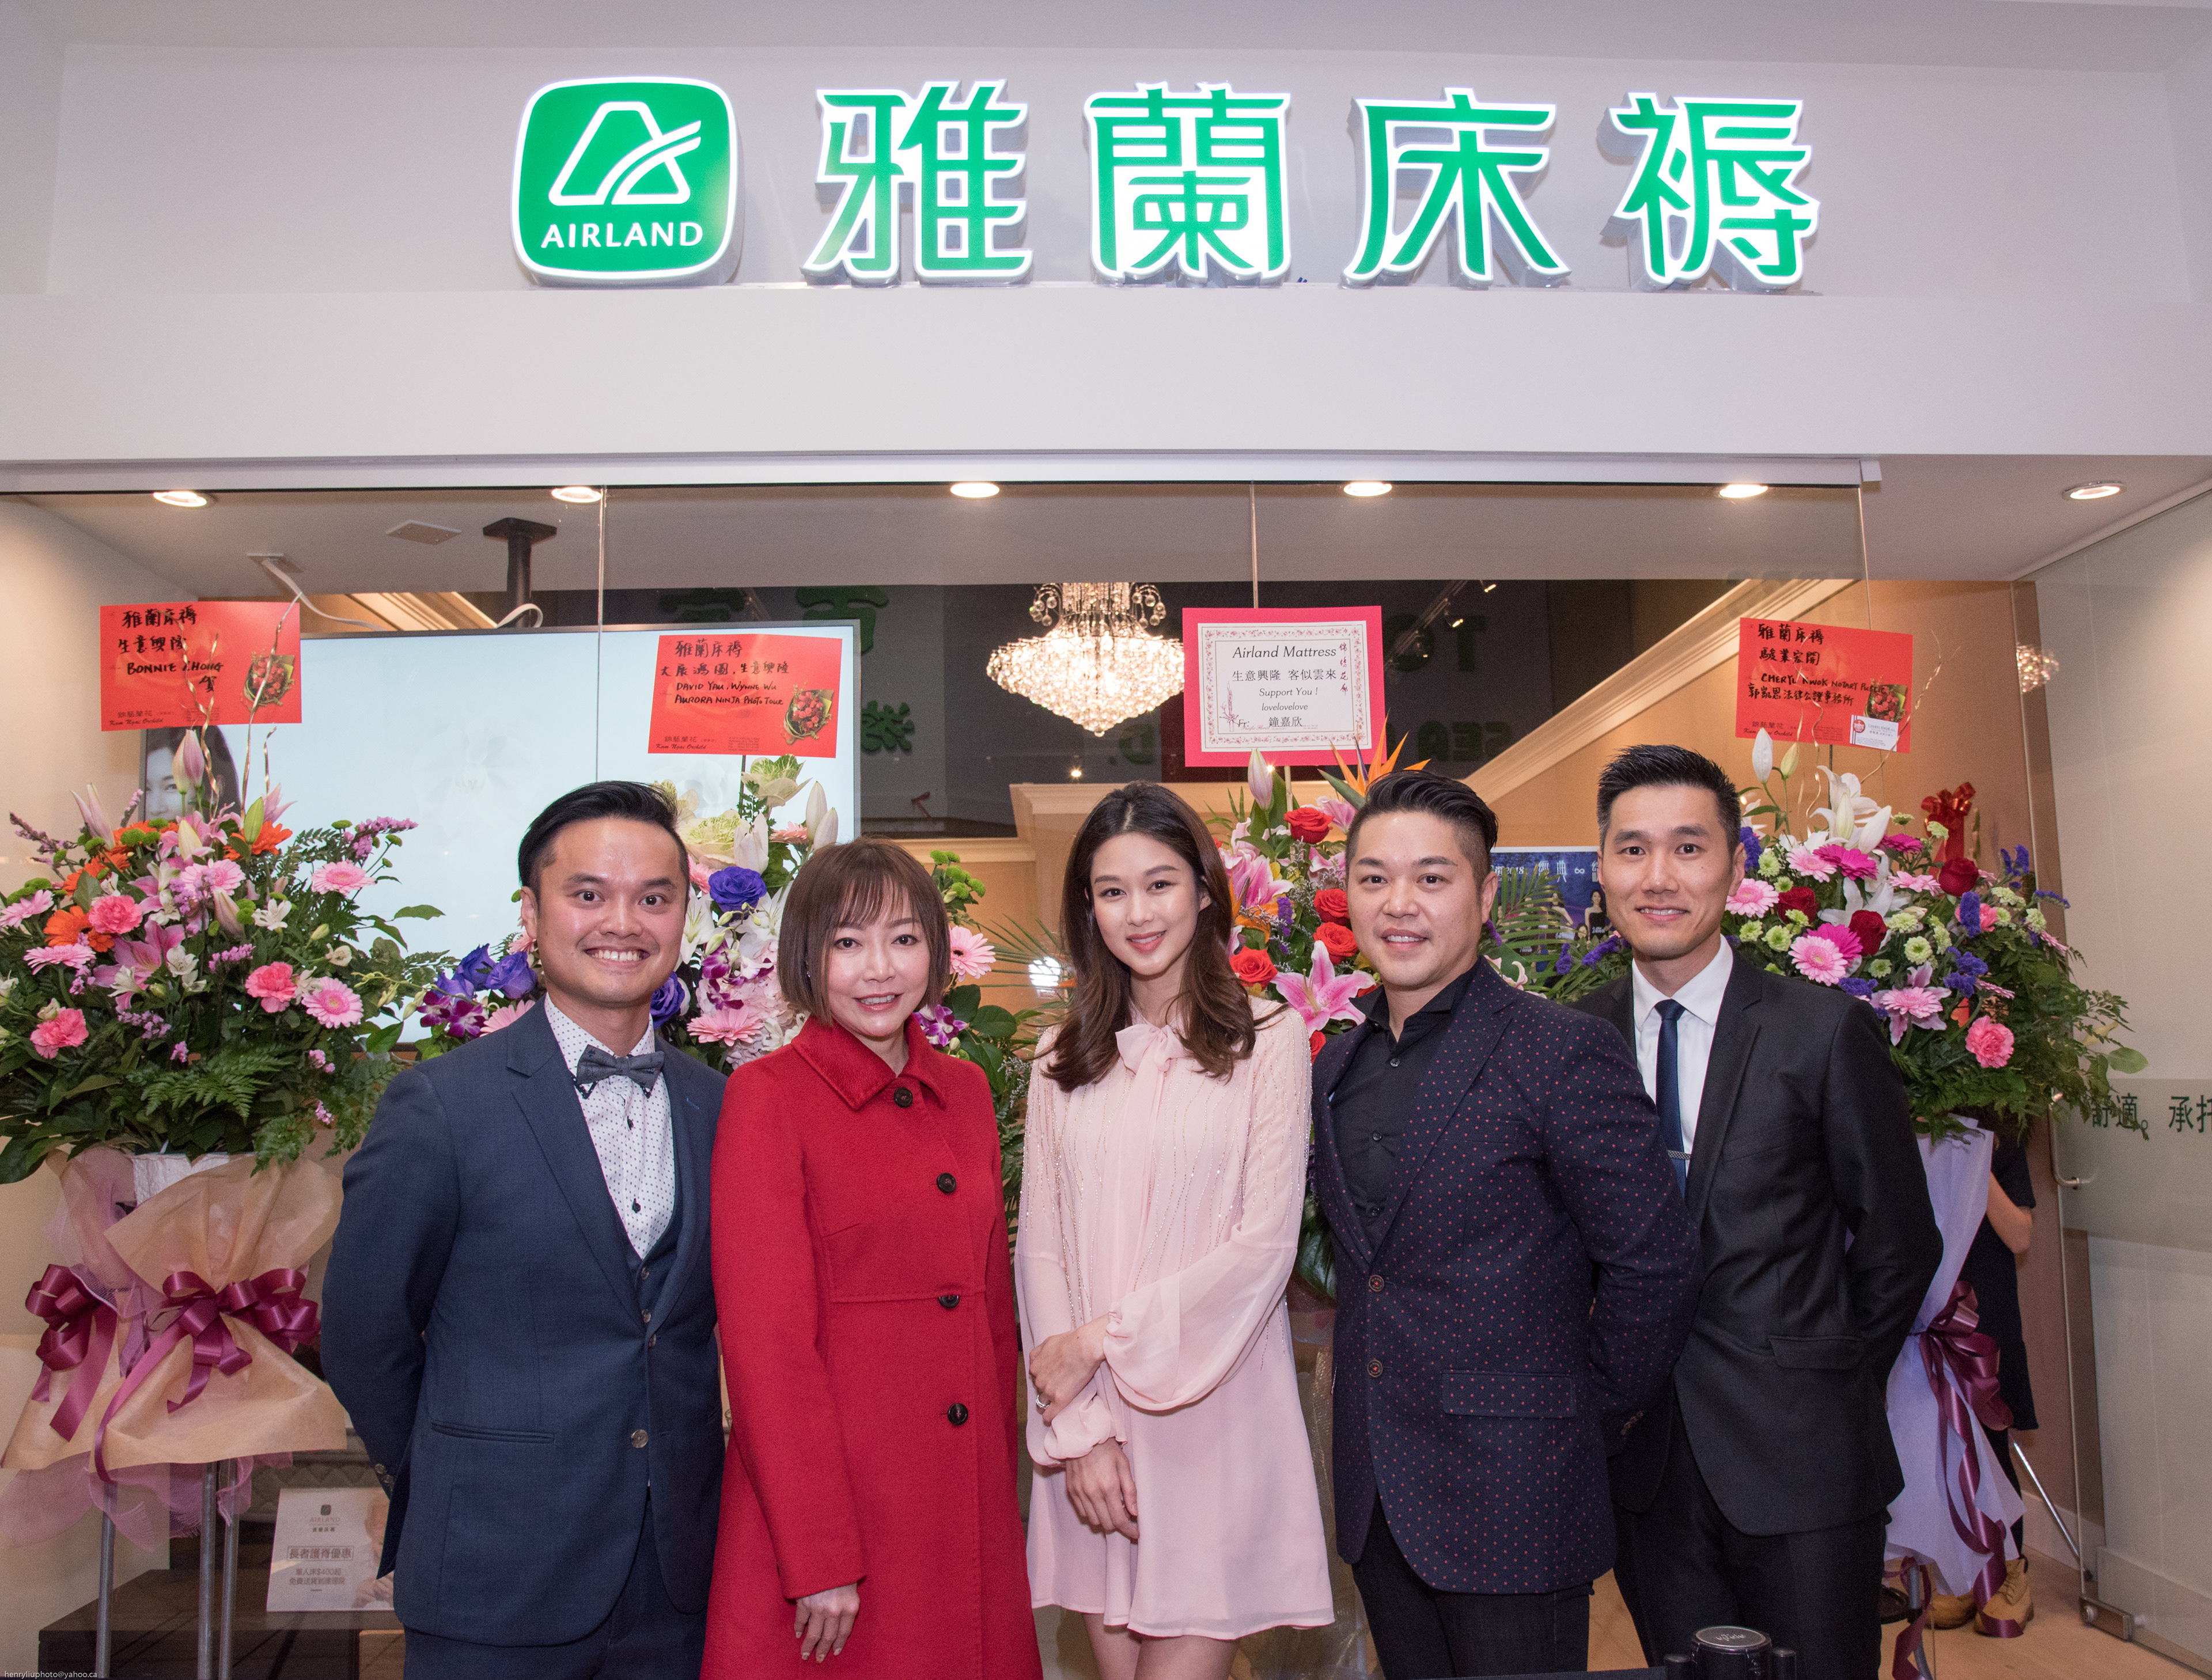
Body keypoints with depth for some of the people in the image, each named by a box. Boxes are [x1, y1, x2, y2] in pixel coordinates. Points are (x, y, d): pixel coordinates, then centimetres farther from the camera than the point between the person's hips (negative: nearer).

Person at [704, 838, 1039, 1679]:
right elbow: (765, 1340, -14)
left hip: (969, 1506, 6)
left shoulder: (965, 1091, 7)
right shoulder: (767, 1096, -11)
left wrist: (1000, 1478, 9)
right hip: (827, 1492, -5)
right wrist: (818, 1560, -15)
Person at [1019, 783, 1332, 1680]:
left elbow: (1264, 1246, -8)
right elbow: (1041, 1247, 4)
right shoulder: (1064, 1061, 8)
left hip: (1214, 1414, -3)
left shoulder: (1269, 1042, -2)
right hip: (1089, 1428, 3)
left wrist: (1104, 1338, -10)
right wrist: (1078, 1429, -6)